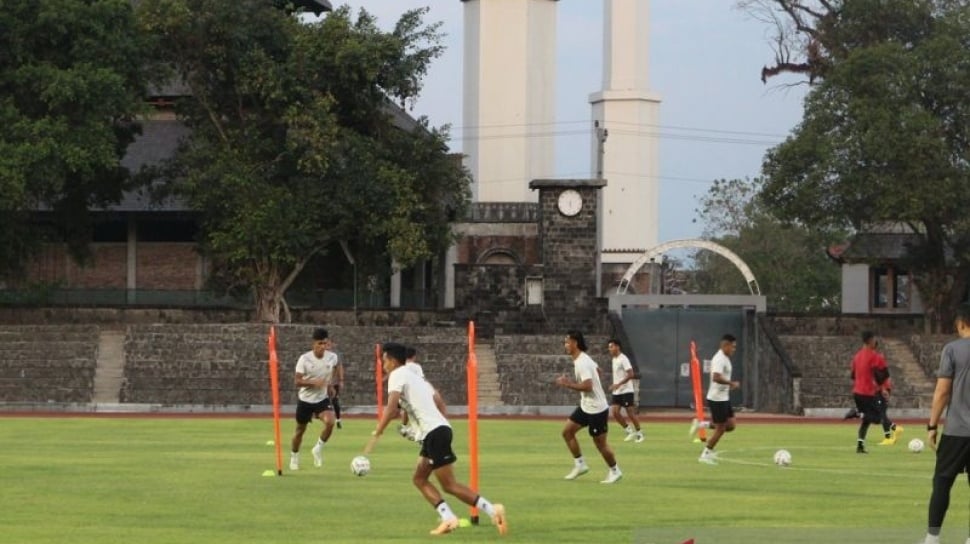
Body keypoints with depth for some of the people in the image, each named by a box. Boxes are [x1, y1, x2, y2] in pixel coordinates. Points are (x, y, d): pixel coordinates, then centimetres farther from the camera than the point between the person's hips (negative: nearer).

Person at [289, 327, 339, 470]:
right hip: (305, 399, -1)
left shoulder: (332, 357, -9)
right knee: (300, 429, 11)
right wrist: (314, 383, -35)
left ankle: (318, 448, -1)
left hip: (322, 399, 1)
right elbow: (297, 381, -20)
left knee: (330, 422, -24)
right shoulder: (304, 359, -19)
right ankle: (294, 457, 33)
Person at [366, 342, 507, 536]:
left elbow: (391, 408, -18)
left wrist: (376, 436, -20)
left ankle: (492, 510, -13)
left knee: (449, 485, -7)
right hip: (439, 428, 9)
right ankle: (448, 518, 1)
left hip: (434, 431, -9)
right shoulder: (415, 377, 24)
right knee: (419, 479, 12)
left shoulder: (397, 376, -4)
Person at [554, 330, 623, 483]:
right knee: (567, 432, 7)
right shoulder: (583, 359, 6)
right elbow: (597, 370, 23)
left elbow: (588, 386, -33)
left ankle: (615, 471, 18)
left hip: (596, 409, -10)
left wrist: (568, 384, -24)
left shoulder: (582, 363, -24)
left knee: (600, 442, 1)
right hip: (585, 406, 10)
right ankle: (580, 465, 14)